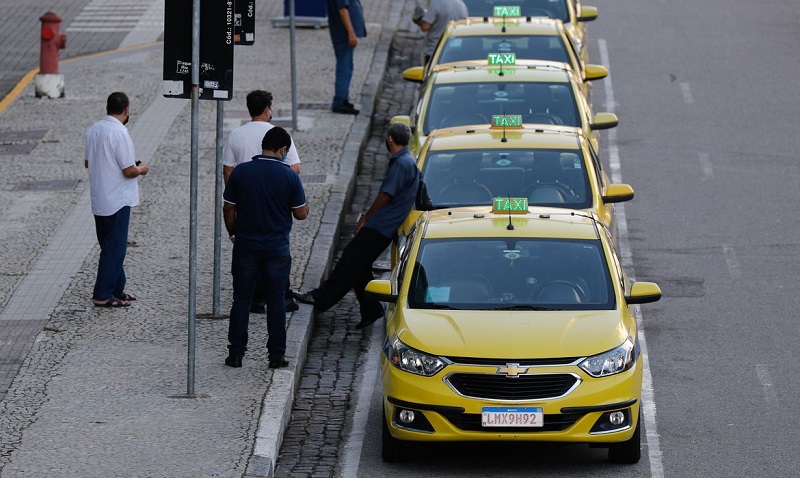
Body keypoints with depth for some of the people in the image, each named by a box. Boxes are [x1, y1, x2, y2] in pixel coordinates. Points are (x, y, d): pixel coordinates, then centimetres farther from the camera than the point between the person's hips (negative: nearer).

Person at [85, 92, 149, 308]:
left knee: (111, 247, 17)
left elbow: (88, 163, 14)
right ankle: (102, 295, 2)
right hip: (117, 200, -8)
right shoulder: (120, 133, -20)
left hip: (98, 199, 8)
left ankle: (116, 290, 25)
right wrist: (141, 169, 0)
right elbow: (128, 171, -20)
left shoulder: (93, 130, 4)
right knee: (114, 248, 0)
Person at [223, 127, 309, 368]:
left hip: (245, 247, 1)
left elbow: (228, 209, 0)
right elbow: (301, 213, -4)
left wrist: (233, 233, 16)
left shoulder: (240, 172, -5)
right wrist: (304, 206, 18)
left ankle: (236, 353, 9)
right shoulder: (289, 176, -10)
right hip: (277, 249, -1)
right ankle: (276, 355, 11)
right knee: (276, 302, 9)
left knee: (241, 300, 9)